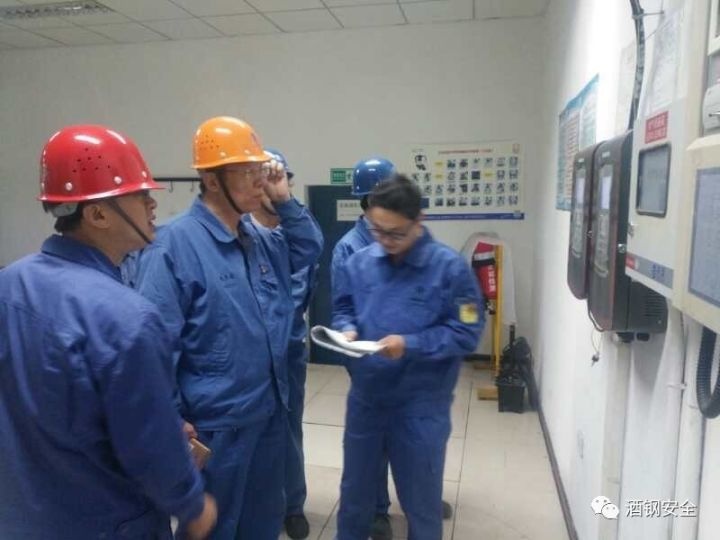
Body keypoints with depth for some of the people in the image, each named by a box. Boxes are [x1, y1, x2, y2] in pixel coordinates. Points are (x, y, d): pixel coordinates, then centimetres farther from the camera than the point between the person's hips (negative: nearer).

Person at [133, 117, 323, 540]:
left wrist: (285, 201, 1)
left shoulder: (261, 238, 3)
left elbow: (311, 249, 18)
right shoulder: (175, 243, -20)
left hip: (271, 411, 7)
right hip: (217, 422, -7)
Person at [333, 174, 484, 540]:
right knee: (355, 490, 23)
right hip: (364, 398, 4)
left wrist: (411, 344, -25)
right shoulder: (359, 262, -2)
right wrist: (347, 331, -13)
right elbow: (342, 309, 10)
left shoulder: (450, 267, -15)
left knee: (421, 500, 16)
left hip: (421, 406, -4)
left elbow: (467, 333, -14)